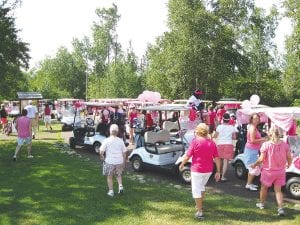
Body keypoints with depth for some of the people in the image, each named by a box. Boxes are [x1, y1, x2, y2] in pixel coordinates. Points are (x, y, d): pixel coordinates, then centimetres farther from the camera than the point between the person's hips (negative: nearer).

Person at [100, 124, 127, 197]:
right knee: (118, 175, 24)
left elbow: (101, 152, -12)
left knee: (109, 177, 14)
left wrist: (102, 157, 8)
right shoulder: (120, 141, -1)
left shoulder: (106, 140, -8)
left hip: (109, 162, -2)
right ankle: (120, 186, 5)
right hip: (119, 161, 2)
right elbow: (124, 153, 3)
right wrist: (124, 163, 13)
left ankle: (111, 191, 17)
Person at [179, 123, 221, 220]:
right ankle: (200, 205, 42)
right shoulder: (212, 142, 2)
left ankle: (200, 212, 3)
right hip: (208, 170, 6)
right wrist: (218, 171, 6)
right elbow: (217, 158, 1)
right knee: (202, 186, 26)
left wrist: (182, 164, 5)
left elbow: (188, 155, -11)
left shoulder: (195, 141, -12)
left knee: (196, 190, 4)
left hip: (197, 169, -6)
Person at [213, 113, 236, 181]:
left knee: (220, 160, 18)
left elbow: (215, 136, -3)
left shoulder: (219, 126, -4)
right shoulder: (232, 127, 0)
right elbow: (234, 137, 2)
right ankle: (223, 176, -4)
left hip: (220, 144, 1)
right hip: (229, 144, 0)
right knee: (225, 161, -1)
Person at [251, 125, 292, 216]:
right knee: (278, 190, 12)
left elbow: (261, 159, -18)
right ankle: (280, 208, 1)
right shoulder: (285, 145, -8)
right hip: (280, 171, 2)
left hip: (268, 171, -2)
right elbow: (289, 158, -4)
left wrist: (254, 164, -1)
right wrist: (288, 165, 18)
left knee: (264, 187, 19)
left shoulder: (266, 144, -18)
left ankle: (261, 203, 36)